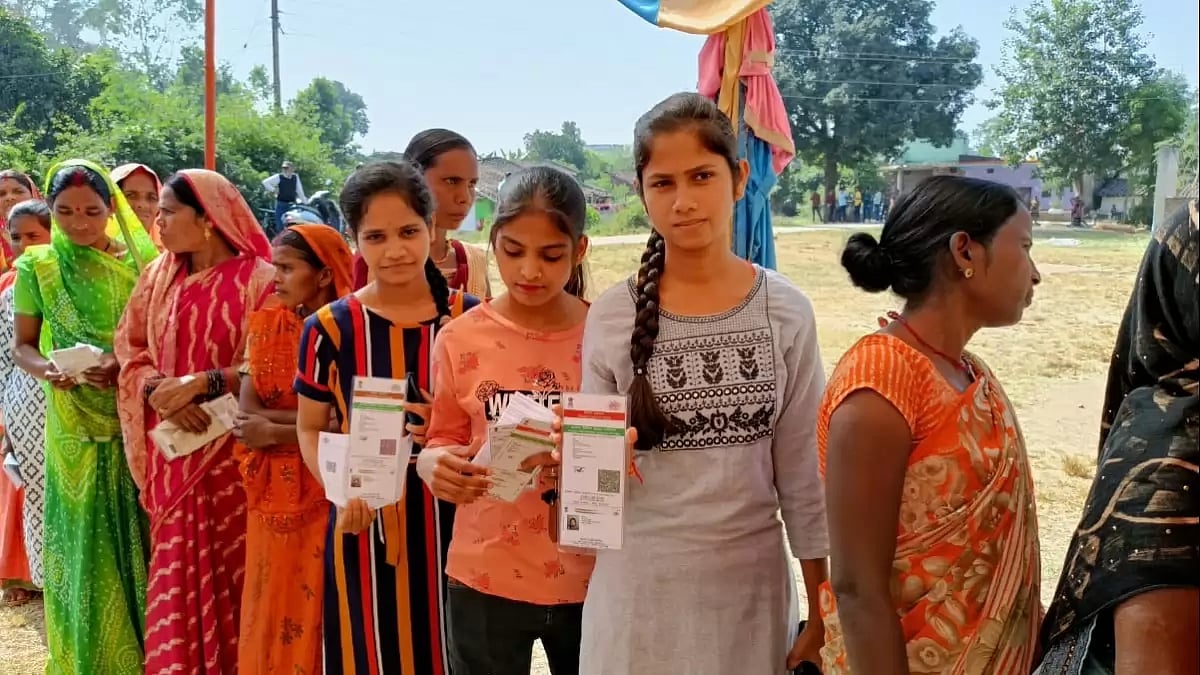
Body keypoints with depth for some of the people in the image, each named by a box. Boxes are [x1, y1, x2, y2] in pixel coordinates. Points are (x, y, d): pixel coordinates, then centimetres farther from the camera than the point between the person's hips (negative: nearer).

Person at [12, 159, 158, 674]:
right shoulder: (36, 266, 1)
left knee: (137, 530, 6)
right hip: (76, 423, 0)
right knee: (84, 533, 6)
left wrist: (126, 361, -17)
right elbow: (23, 345, 4)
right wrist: (45, 369, -18)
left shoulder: (140, 262, 0)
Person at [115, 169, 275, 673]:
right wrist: (158, 390, -12)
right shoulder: (159, 277, 8)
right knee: (177, 565, 11)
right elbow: (131, 352, 7)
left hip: (230, 449, -4)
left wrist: (201, 382, -20)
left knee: (231, 564, 3)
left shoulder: (258, 279, -9)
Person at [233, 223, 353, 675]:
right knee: (273, 602, 13)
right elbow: (248, 411, -5)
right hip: (273, 491, 5)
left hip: (326, 489, -5)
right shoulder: (267, 324, 5)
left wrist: (278, 429, -13)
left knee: (319, 605, 4)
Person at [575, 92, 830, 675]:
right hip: (639, 582, 0)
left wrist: (822, 608, 3)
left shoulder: (786, 312, -5)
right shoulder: (612, 317, -7)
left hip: (751, 576, 1)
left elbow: (803, 469, 0)